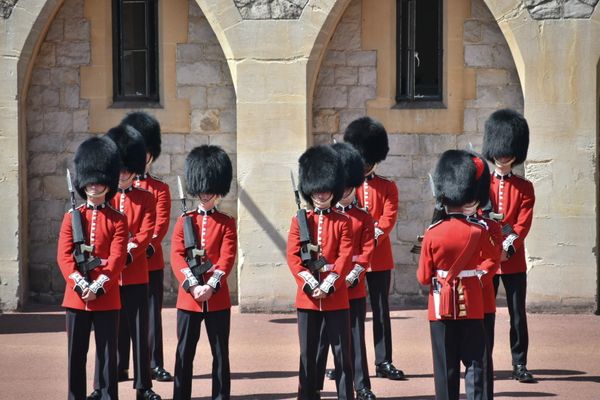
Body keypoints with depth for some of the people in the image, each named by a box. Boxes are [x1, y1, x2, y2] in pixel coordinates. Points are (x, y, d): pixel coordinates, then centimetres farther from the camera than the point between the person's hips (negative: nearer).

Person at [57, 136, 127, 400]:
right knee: (76, 354, 5)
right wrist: (81, 285, -15)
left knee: (107, 354, 2)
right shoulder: (72, 217, 7)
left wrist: (98, 287, -17)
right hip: (76, 296, 2)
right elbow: (64, 256, -2)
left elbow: (117, 258, -7)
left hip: (107, 297, -1)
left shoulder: (117, 220, 3)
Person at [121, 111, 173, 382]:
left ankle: (155, 365, 7)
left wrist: (147, 246, -22)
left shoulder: (160, 189, 7)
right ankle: (119, 366, 10)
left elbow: (161, 224, -4)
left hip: (151, 261, 0)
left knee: (152, 314, 2)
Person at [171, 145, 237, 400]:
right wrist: (193, 286, -17)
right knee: (184, 353, 4)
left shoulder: (227, 223, 4)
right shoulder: (184, 221, 6)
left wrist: (210, 286, -19)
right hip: (188, 297, 1)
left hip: (218, 298, -1)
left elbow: (227, 258, -7)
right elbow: (177, 257, -4)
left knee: (220, 353, 4)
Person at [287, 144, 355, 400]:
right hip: (307, 297, 1)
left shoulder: (343, 222, 3)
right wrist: (311, 285, -13)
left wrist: (327, 286, -15)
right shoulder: (300, 220, 6)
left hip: (336, 297, -1)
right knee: (307, 355, 6)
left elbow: (345, 258, -6)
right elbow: (293, 256, -2)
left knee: (342, 353, 1)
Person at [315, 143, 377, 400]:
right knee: (321, 339, 4)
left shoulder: (364, 218, 6)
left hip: (355, 289, 1)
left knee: (356, 338, 6)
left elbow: (367, 251, -1)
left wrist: (352, 276, -14)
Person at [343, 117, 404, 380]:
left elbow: (389, 218, -5)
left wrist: (373, 238, -21)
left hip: (379, 257, 1)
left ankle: (384, 362, 8)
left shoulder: (388, 187, 7)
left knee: (381, 310, 4)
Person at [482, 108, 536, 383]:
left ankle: (520, 365, 7)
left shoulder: (525, 188, 6)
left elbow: (524, 224, -4)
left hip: (514, 260, 0)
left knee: (518, 314, 2)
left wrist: (507, 246, -17)